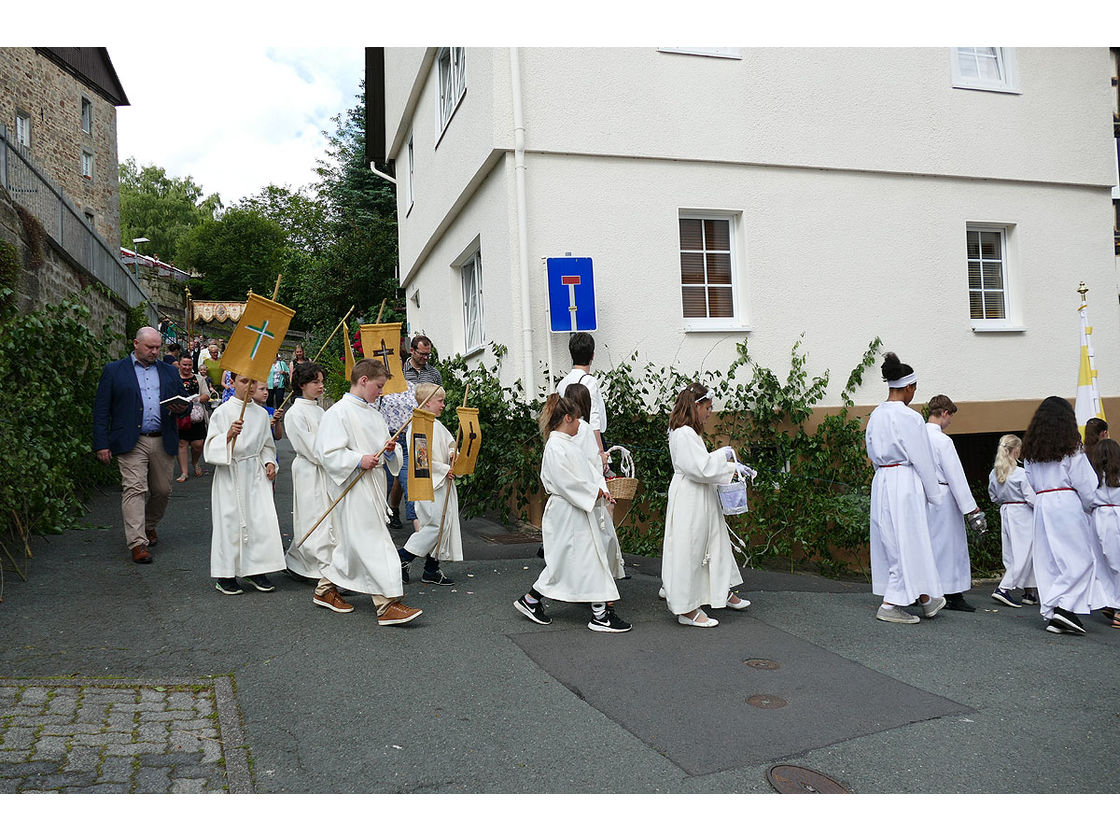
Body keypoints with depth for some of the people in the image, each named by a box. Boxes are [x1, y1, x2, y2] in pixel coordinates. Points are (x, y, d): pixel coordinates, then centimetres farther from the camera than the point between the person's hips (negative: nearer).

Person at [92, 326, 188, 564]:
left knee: (162, 490, 8)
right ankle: (138, 543, -10)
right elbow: (101, 409, 2)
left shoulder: (170, 372, 16)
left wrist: (180, 409, -7)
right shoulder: (114, 371, 6)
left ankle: (149, 526, 32)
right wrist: (101, 444, -5)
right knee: (134, 489, -10)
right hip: (131, 443, -3)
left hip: (163, 442, 4)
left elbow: (185, 402, 19)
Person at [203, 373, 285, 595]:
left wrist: (269, 462, 3)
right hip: (230, 474, -4)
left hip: (256, 473, 4)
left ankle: (256, 570, 12)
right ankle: (225, 574, 12)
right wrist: (228, 435, -26)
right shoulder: (222, 412, -3)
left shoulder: (261, 413, 9)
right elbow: (211, 446, -9)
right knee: (231, 522, -1)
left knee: (263, 519, -2)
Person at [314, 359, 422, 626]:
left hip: (372, 487, 9)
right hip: (352, 489, -9)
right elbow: (327, 453, -15)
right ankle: (387, 604, -8)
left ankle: (326, 587, 32)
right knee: (373, 542, -10)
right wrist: (359, 460, -24)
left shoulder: (374, 413, 17)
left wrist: (389, 451, 0)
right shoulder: (338, 412, -9)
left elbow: (383, 449, 22)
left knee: (351, 543, 16)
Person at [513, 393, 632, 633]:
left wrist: (601, 488, 3)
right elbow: (566, 482, -22)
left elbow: (588, 469, 19)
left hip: (581, 512, 10)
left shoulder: (569, 443, 15)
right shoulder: (555, 447, -16)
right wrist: (593, 493, -13)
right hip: (567, 514, -10)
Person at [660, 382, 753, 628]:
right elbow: (702, 468, -24)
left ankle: (724, 593, 36)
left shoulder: (690, 432, 14)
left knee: (716, 544, 20)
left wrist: (734, 468, 17)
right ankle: (686, 610, 6)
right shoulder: (683, 434, -20)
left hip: (702, 501, 11)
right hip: (689, 502, -11)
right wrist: (723, 454, -10)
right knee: (688, 552, -2)